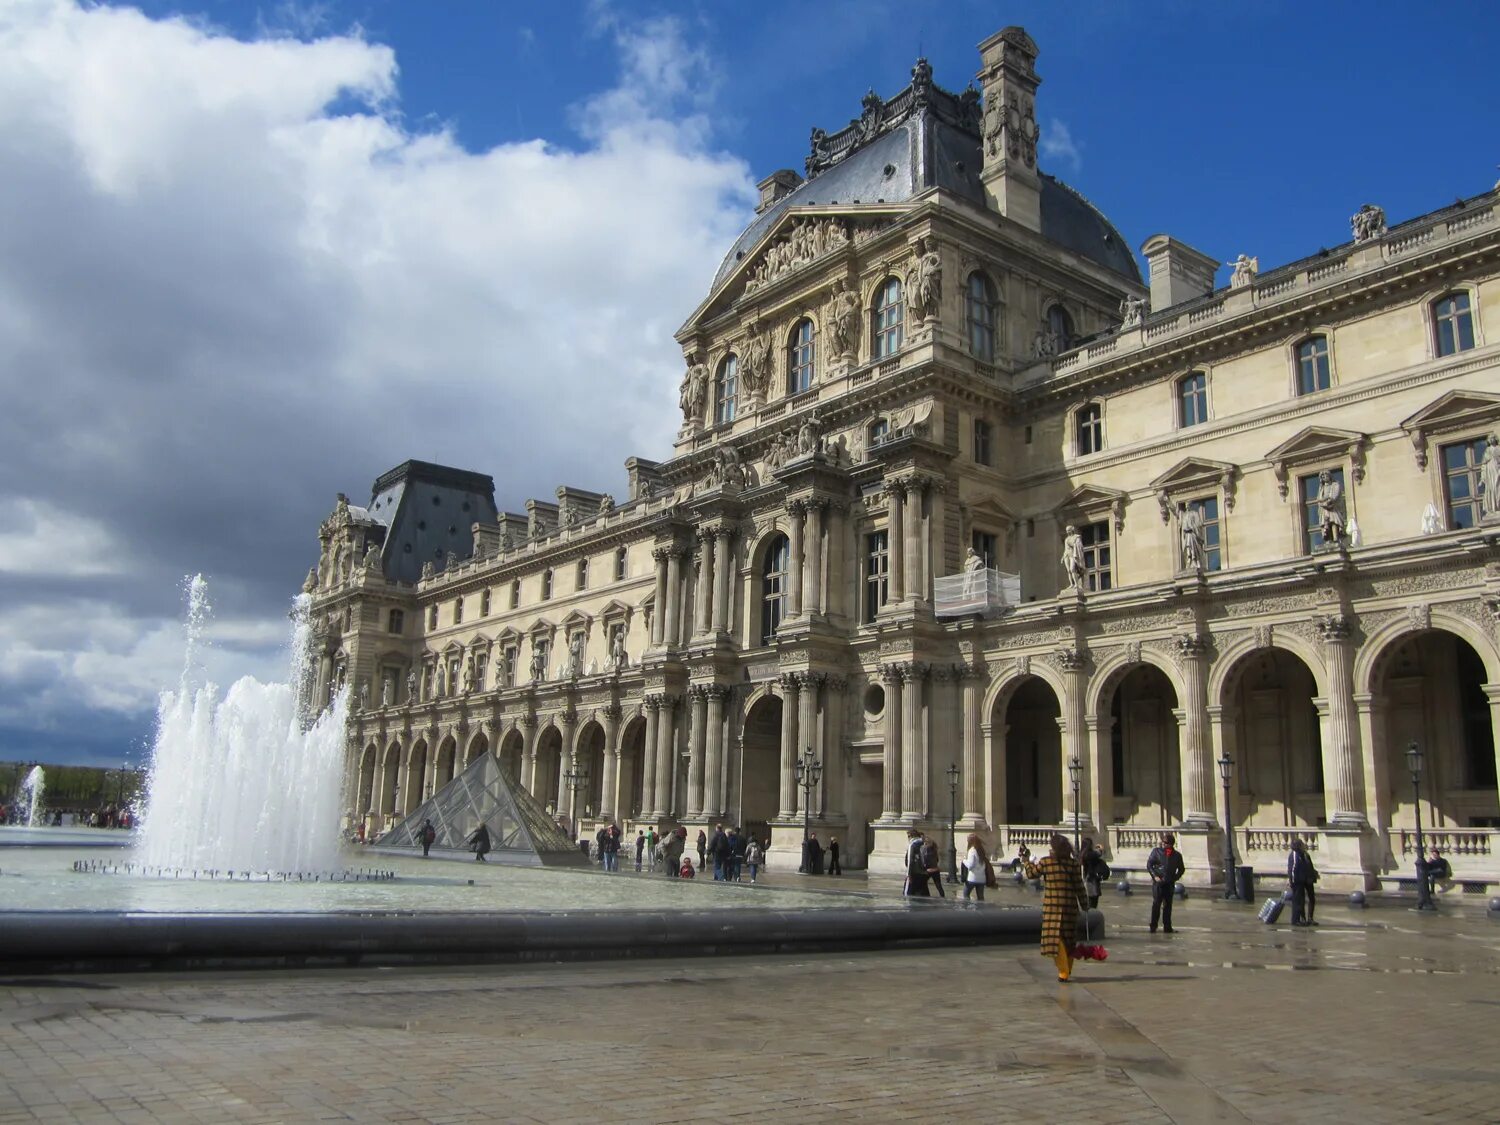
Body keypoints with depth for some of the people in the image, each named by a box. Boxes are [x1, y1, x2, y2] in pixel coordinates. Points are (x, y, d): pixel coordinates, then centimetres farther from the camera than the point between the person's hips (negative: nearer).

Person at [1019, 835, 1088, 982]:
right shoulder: (1074, 864, -1)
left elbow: (1031, 873, 8)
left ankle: (1063, 971, -9)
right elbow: (1079, 886, 1)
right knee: (1068, 938, 14)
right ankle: (1067, 969, 24)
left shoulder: (1046, 862, -6)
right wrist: (1083, 904, 9)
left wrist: (1026, 860, 22)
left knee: (1055, 937, -2)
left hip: (1052, 906, -3)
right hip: (1069, 907, 3)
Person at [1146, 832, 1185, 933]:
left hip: (1170, 884, 2)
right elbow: (1149, 865, 1)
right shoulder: (1156, 851, 0)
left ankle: (1167, 927, 14)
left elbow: (1181, 869, 16)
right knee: (1156, 904, -5)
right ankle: (1153, 927, 1)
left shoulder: (1177, 855, 4)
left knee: (1168, 906, 7)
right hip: (1158, 882, -2)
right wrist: (1155, 876, -9)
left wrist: (1175, 878, 4)